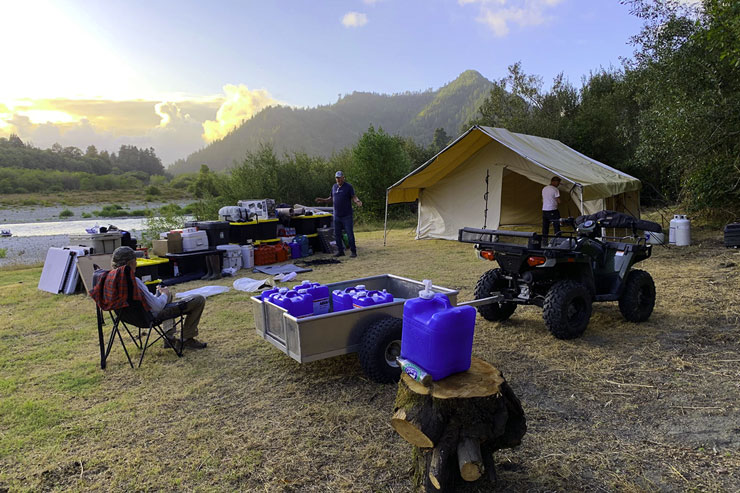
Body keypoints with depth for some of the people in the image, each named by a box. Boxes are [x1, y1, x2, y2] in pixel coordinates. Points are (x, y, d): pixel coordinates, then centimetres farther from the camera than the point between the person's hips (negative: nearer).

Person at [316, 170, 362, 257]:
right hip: (337, 216, 6)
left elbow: (354, 197, -10)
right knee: (337, 234, 9)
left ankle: (353, 251, 4)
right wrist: (323, 200, 7)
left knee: (350, 234, -4)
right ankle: (340, 251, 19)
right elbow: (331, 198, 20)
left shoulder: (349, 187, -5)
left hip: (347, 215, -6)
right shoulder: (334, 187, 12)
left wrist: (357, 201, -31)